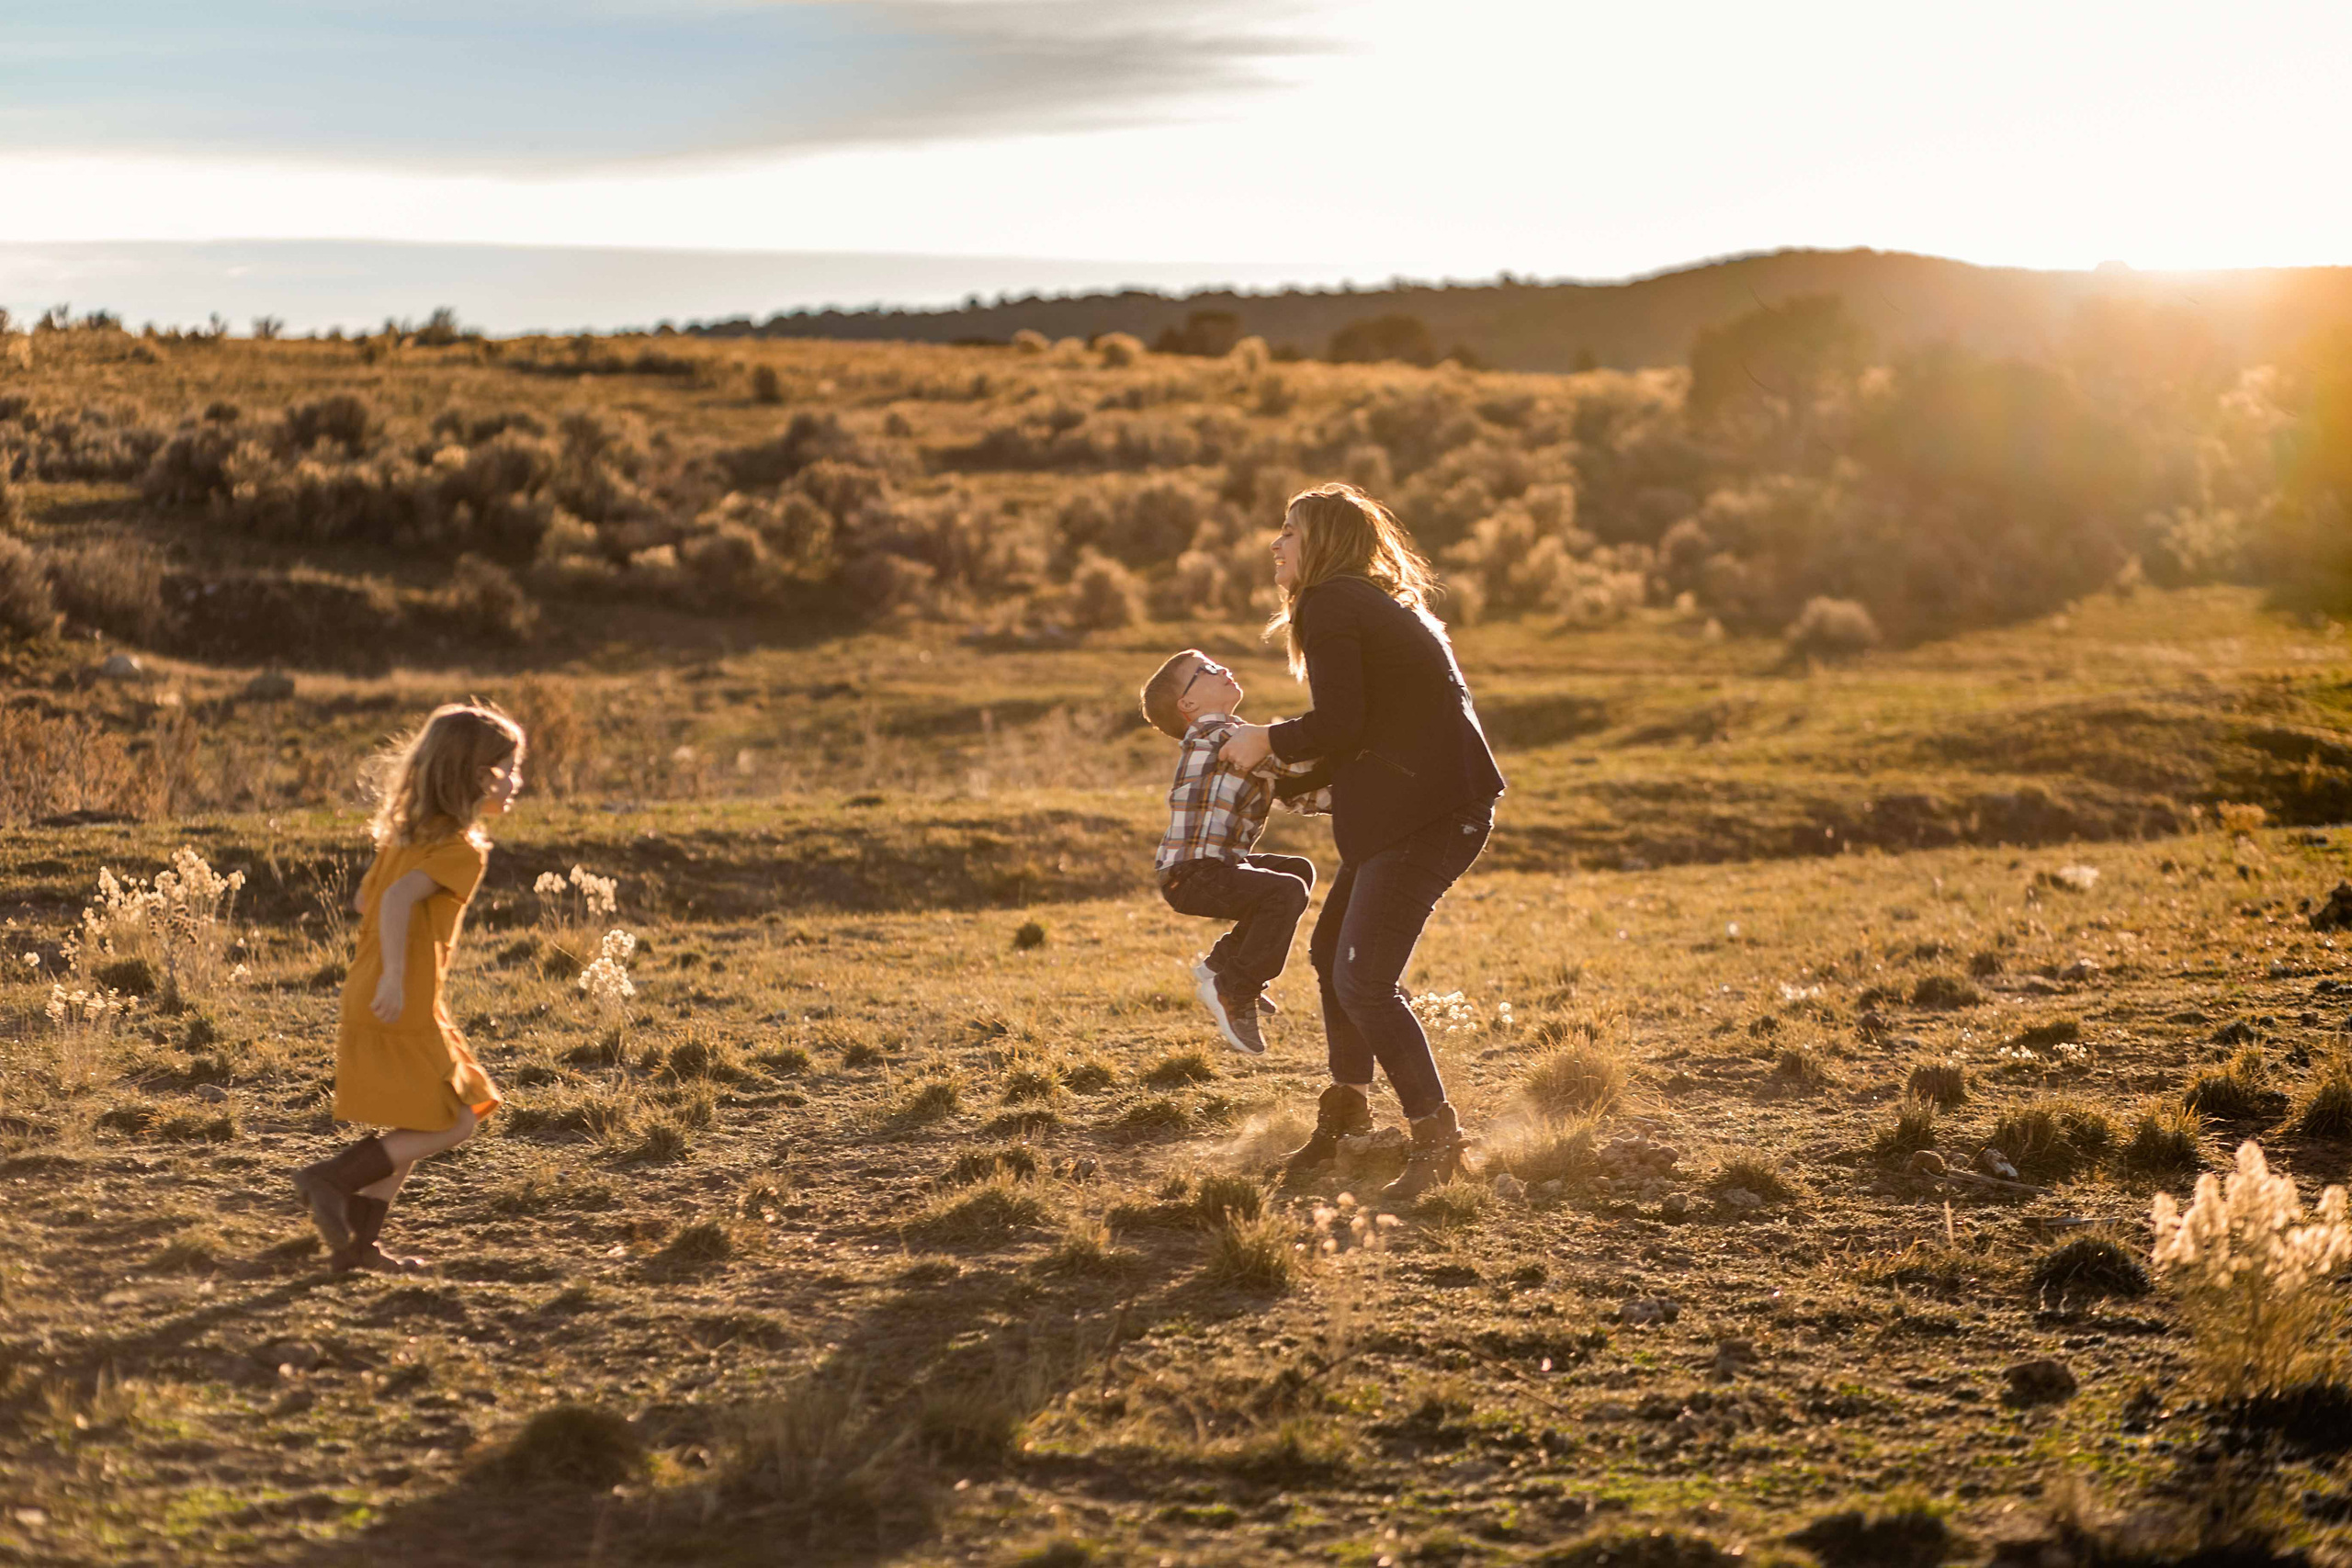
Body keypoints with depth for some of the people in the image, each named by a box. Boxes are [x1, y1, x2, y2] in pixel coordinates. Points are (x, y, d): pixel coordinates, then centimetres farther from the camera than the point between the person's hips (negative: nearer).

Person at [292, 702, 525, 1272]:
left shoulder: (406, 834, 12)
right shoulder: (461, 850, -15)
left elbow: (364, 899, 19)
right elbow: (398, 898, -29)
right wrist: (395, 977, -31)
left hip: (367, 1000, 9)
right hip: (406, 1010, -9)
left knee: (415, 1128, 19)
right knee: (452, 1124, 1)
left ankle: (359, 1241, 19)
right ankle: (332, 1180, -5)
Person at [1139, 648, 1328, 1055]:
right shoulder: (1218, 734, -10)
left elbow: (1297, 794, 18)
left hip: (1216, 868, 10)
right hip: (1191, 877, -10)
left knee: (1299, 870, 22)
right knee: (1286, 891, -25)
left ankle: (1223, 962, 16)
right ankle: (1233, 991, -15)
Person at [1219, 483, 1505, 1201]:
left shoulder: (1330, 605, -9)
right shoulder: (1380, 604, 22)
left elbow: (1339, 727, -17)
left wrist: (1266, 741, -1)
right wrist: (1288, 761, 21)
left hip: (1426, 815, -11)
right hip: (1414, 809, 11)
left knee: (1363, 980, -12)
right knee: (1332, 949, 20)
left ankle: (1437, 1141, -6)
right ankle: (1345, 1121, 32)